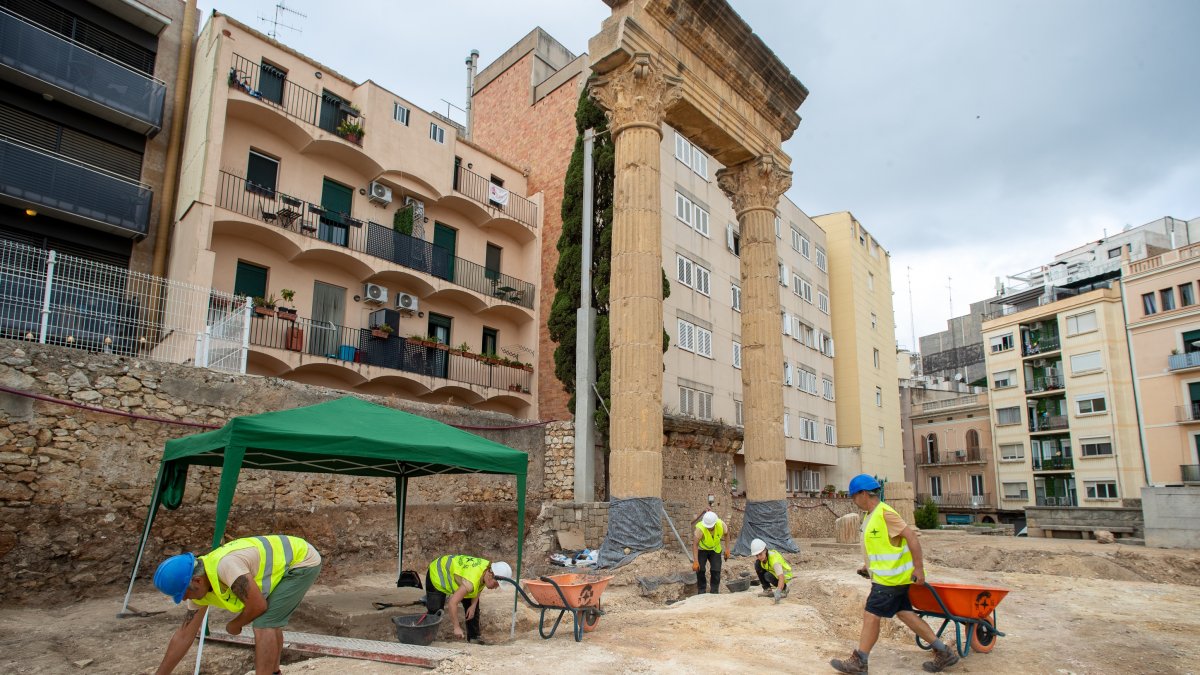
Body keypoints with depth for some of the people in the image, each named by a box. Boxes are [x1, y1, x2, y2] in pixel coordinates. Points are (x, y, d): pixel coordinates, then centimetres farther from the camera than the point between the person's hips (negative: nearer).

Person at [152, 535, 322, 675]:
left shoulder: (226, 565, -29)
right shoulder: (198, 586, 1)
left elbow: (258, 606, -22)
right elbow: (184, 635, 11)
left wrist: (235, 625, -2)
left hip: (303, 559, -9)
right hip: (292, 563, 9)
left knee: (264, 624, -12)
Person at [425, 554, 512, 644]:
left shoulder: (488, 568, -19)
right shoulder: (471, 582, -43)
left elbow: (478, 587, 0)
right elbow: (453, 603, -43)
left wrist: (473, 606, -11)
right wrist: (456, 627, -35)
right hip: (437, 575, -8)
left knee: (474, 607, 4)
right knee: (435, 610, -16)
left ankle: (474, 636, 16)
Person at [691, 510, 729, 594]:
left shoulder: (721, 524, -27)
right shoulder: (700, 528, -37)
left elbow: (726, 534, -4)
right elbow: (695, 544, -38)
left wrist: (727, 549, -8)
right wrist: (695, 562, -45)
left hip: (715, 549, 2)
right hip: (701, 549, -2)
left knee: (716, 570, -6)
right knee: (700, 570, -9)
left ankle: (714, 592, 9)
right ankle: (701, 591, 9)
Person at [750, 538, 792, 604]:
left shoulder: (774, 559, -37)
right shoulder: (762, 556, -16)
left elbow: (781, 578, -47)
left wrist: (778, 592, -58)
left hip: (785, 575, -7)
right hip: (774, 572, 7)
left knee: (768, 576, -33)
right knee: (757, 564, -16)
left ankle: (784, 588, -6)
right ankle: (767, 589, -5)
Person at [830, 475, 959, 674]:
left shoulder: (885, 513, -21)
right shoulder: (871, 515, 10)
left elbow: (912, 538, -22)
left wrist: (918, 568, -22)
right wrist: (868, 566, 17)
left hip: (891, 577, -10)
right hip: (889, 575, 10)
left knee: (871, 616, -4)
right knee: (904, 613, 15)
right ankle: (943, 652, 23)